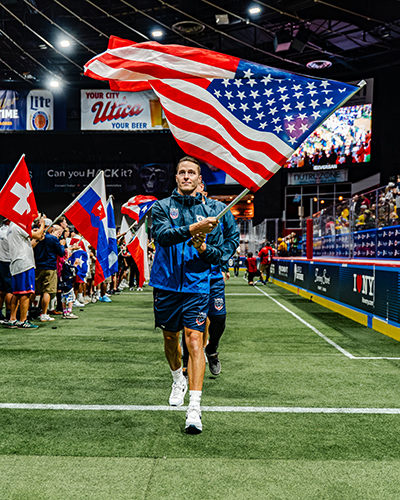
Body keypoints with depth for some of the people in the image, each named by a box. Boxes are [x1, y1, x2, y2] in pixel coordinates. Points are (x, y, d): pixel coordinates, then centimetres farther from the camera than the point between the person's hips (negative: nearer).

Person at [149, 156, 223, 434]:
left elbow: (218, 255, 8)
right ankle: (178, 379, 45)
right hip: (166, 285, 1)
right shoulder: (162, 207, 4)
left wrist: (203, 248, -14)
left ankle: (195, 408, -11)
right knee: (170, 338, 16)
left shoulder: (208, 213, 7)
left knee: (194, 340, -11)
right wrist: (192, 229, -32)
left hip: (196, 287, -1)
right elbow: (162, 235, -17)